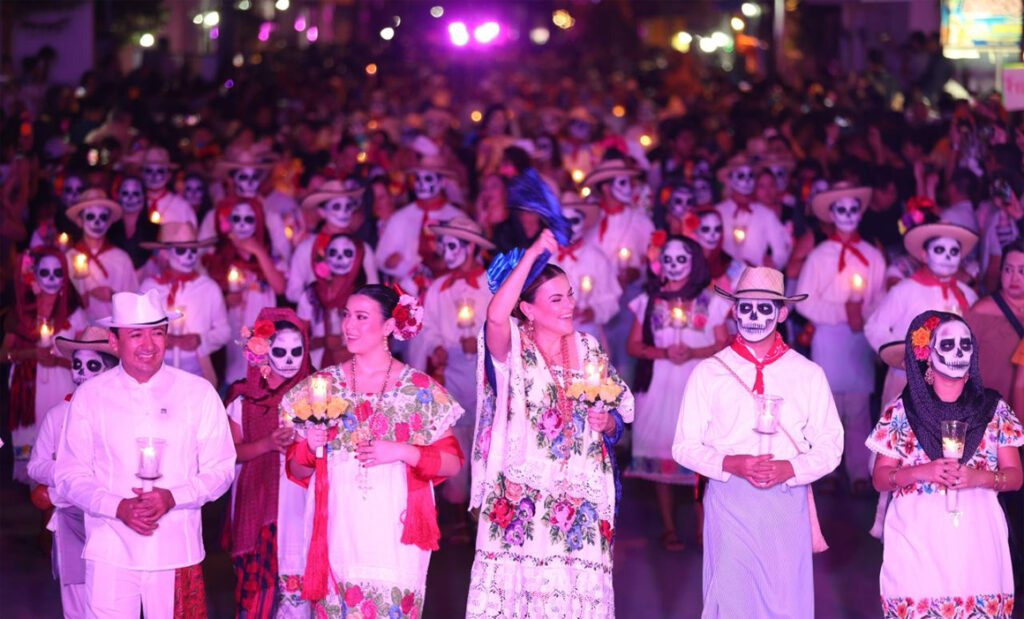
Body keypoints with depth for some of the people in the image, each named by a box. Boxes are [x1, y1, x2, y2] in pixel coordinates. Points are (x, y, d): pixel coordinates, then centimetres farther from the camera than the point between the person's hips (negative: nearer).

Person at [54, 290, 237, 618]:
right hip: (110, 552, 0)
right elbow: (70, 474, 4)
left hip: (177, 551, 0)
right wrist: (118, 507, -13)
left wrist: (172, 497, -13)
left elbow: (221, 469, 5)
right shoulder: (89, 396, 4)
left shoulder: (199, 393, 4)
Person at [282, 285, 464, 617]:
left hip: (395, 534, -2)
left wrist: (401, 452, -13)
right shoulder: (322, 385, 8)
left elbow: (452, 463, 1)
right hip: (338, 529, 2)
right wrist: (310, 447, -8)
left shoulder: (421, 390, 2)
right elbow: (297, 471, 12)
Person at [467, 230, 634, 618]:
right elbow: (495, 316, -26)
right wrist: (532, 254, -23)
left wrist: (607, 422, -6)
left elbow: (618, 417, 18)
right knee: (513, 588, -7)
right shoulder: (513, 347, -2)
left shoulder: (588, 350, 11)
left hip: (580, 503, 3)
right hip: (521, 498, -3)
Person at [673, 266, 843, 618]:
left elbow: (830, 446, 7)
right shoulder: (709, 373, 5)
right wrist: (732, 464, -14)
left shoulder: (809, 374, 8)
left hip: (788, 505, 1)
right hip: (729, 504, -1)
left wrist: (789, 468, -12)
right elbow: (685, 446, 4)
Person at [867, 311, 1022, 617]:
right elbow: (880, 477, 4)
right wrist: (923, 471, -13)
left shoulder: (994, 409, 7)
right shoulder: (902, 411, 3)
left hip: (977, 539, 1)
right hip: (918, 537, -1)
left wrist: (978, 477, -12)